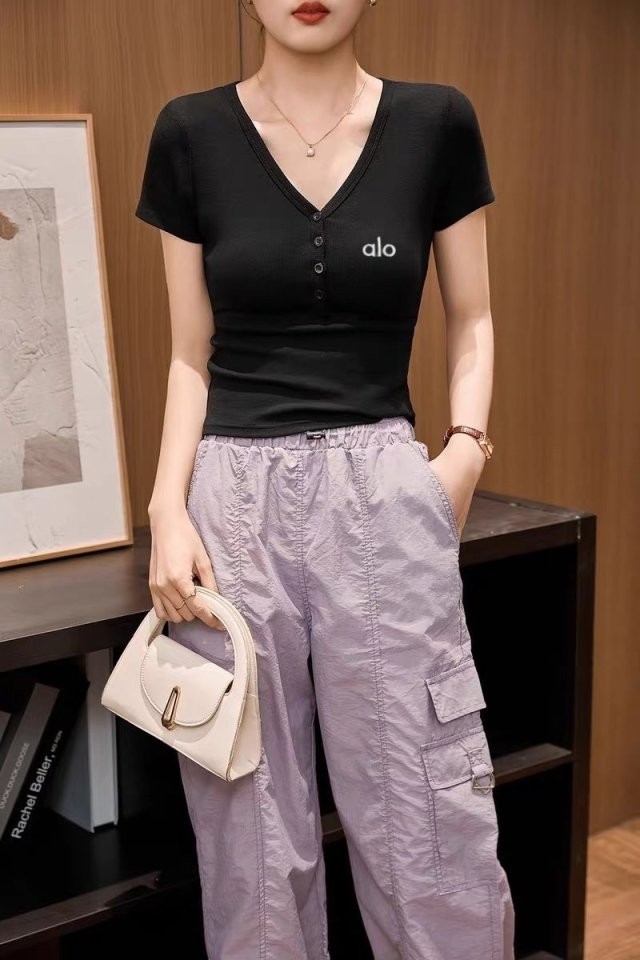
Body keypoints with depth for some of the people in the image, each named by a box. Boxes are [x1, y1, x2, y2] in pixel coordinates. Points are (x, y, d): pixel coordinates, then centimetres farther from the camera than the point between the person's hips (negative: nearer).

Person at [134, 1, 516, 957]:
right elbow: (191, 355, 7)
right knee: (250, 838, 9)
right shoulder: (190, 133, 3)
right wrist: (168, 507, -6)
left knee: (434, 837, 2)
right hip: (234, 497, 1)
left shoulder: (437, 124, 3)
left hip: (382, 492, 0)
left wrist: (468, 447, -4)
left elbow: (471, 320, 12)